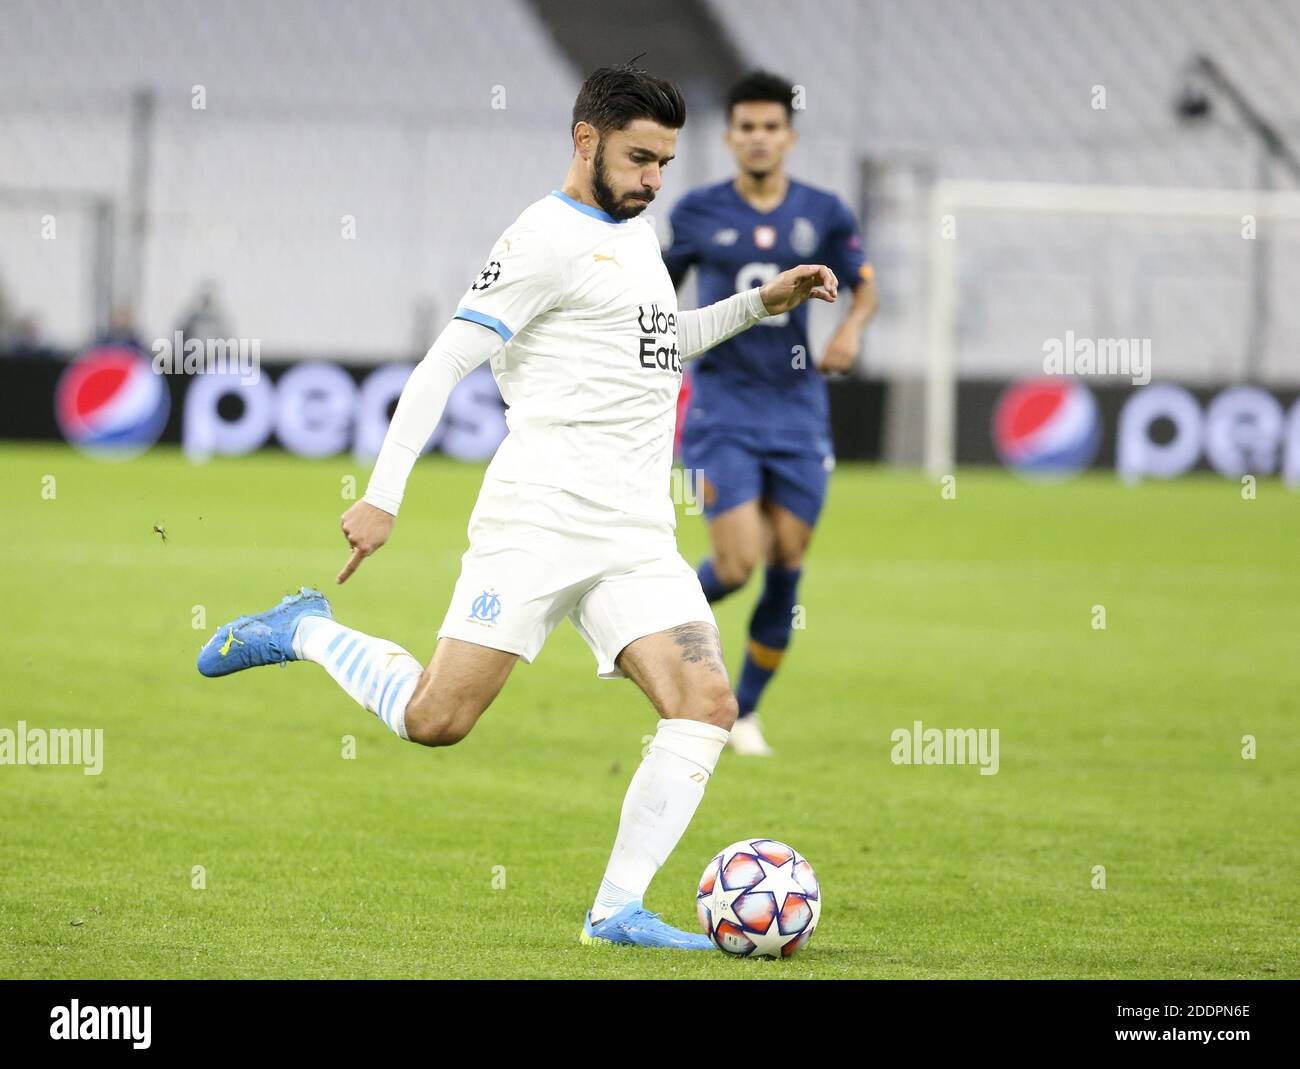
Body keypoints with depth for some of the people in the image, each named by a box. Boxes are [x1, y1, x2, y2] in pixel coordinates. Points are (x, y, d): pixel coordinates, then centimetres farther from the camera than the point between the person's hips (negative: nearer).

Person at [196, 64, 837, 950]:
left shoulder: (636, 233, 21)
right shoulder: (548, 237, -6)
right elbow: (445, 364, -10)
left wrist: (762, 303, 27)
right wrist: (383, 495, -17)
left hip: (639, 538, 7)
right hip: (541, 519, -7)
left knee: (707, 706, -12)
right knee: (438, 719, -11)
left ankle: (619, 910, -11)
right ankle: (307, 632, 16)